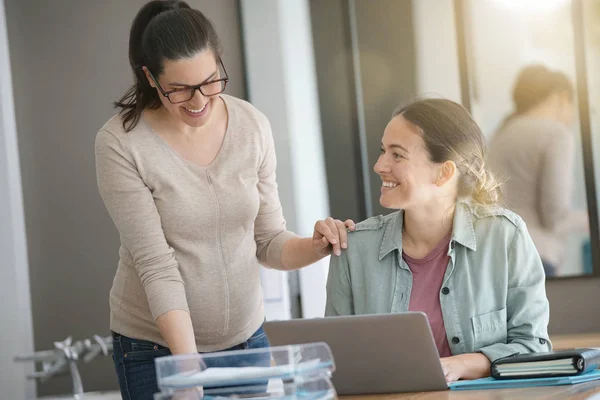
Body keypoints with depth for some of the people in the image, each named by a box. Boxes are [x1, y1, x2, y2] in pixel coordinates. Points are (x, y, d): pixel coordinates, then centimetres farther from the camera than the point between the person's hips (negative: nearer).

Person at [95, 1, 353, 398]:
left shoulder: (253, 125, -5)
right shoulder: (120, 144, -16)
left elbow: (269, 242, 2)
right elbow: (157, 266, -19)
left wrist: (316, 246, -18)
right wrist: (189, 365, -27)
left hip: (247, 336, 3)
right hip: (157, 347, -3)